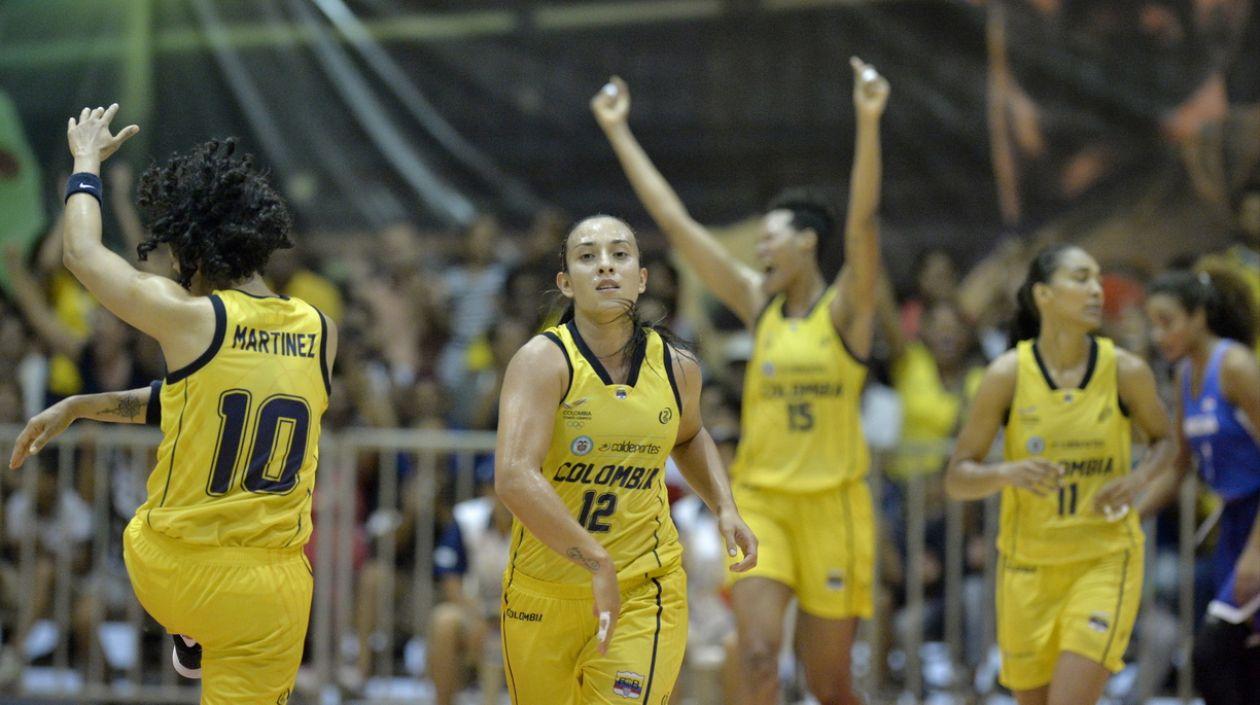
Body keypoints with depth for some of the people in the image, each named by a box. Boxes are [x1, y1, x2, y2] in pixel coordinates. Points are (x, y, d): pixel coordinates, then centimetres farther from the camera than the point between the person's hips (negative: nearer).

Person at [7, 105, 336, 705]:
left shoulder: (189, 317, -14)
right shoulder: (320, 333, 1)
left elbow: (81, 253, 4)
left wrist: (86, 160, 21)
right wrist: (82, 406, 21)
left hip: (168, 571, -2)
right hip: (270, 593, 2)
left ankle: (190, 644, 48)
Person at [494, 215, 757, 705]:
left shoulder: (677, 368, 0)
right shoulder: (543, 361, -16)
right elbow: (514, 477, -30)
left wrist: (725, 509, 9)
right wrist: (597, 561, -34)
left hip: (644, 593, 1)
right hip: (541, 590, -1)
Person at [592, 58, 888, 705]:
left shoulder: (845, 310, -3)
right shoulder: (756, 303, 8)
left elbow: (863, 221, -19)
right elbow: (674, 220, 8)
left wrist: (869, 122, -32)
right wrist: (618, 132, 7)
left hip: (832, 504, -3)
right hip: (759, 501, 3)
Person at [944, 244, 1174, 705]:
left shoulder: (1126, 371, -8)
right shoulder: (1008, 375, -10)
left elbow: (1162, 439, 12)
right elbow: (957, 479, -6)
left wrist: (1138, 478, -10)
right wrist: (1007, 472, -27)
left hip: (1105, 560, -1)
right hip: (1027, 563, 1)